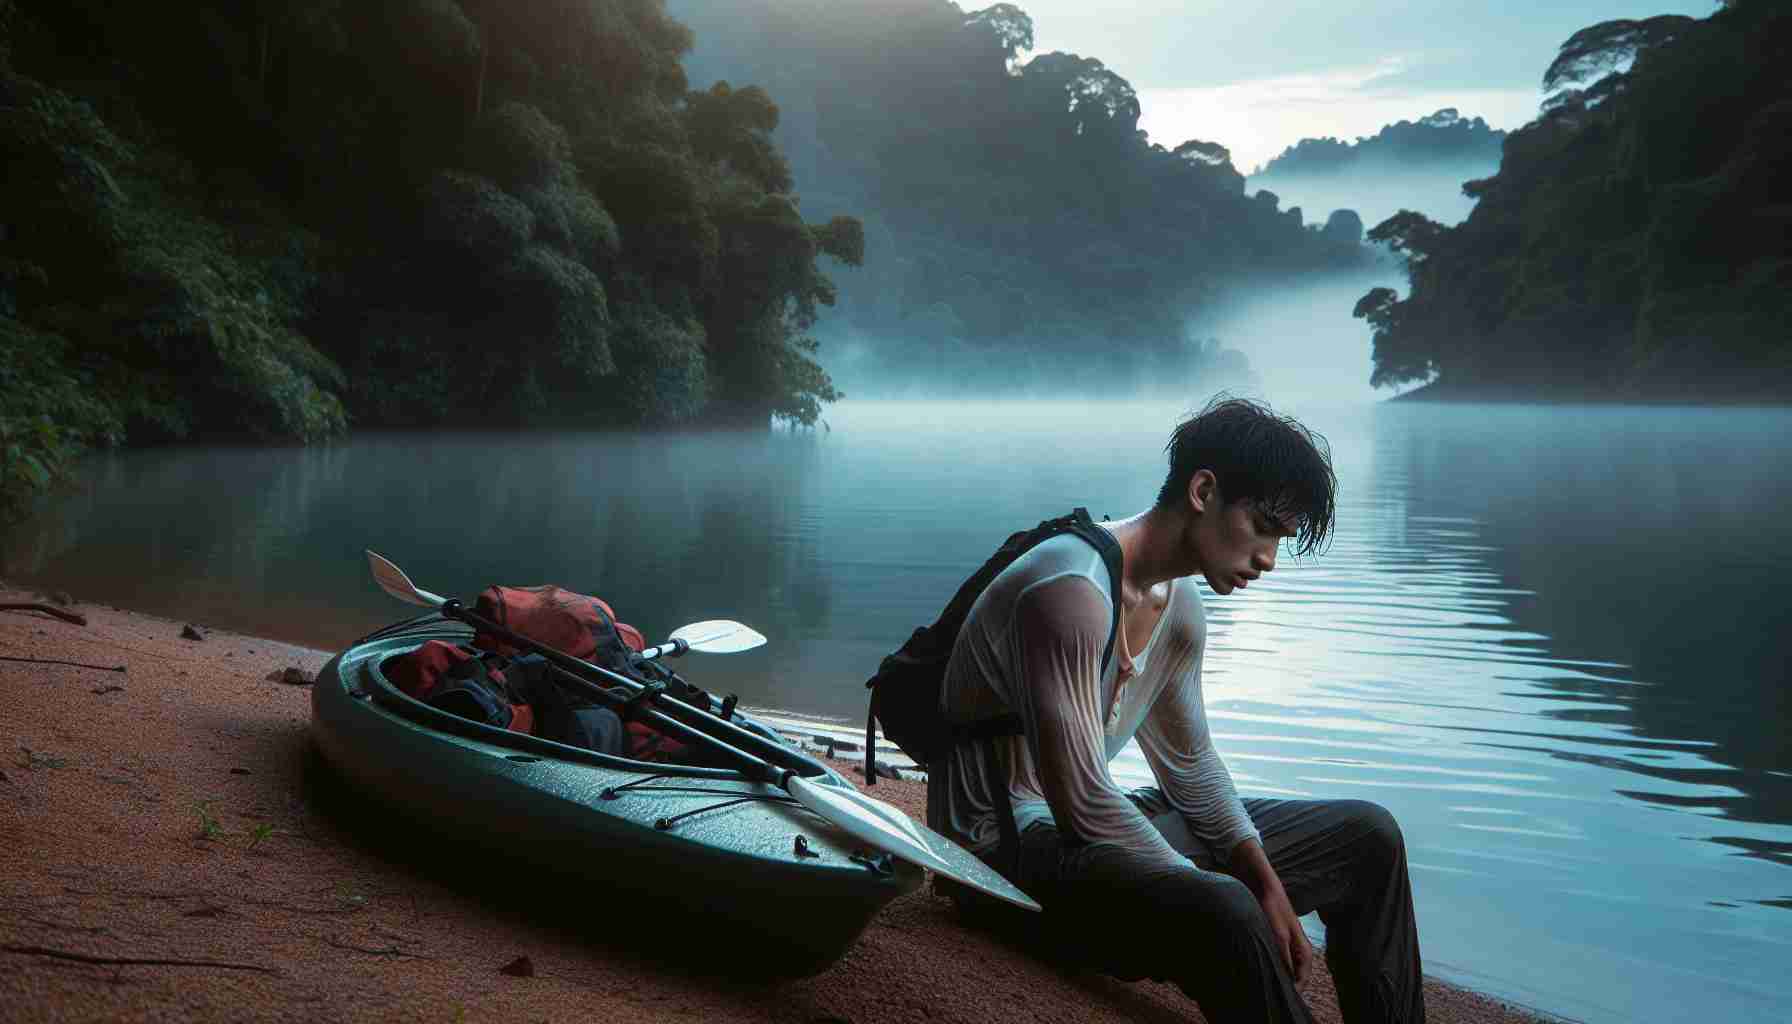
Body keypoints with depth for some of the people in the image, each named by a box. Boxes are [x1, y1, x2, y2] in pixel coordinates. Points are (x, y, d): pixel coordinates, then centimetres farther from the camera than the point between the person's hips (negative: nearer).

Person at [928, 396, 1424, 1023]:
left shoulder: (1179, 606, 6)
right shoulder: (1072, 592, -25)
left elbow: (1190, 765, 13)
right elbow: (1082, 801, -26)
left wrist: (1266, 883, 0)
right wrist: (1230, 900, -19)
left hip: (1095, 825, 10)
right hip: (1008, 848, -10)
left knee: (1367, 836, 10)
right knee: (1225, 913, -37)